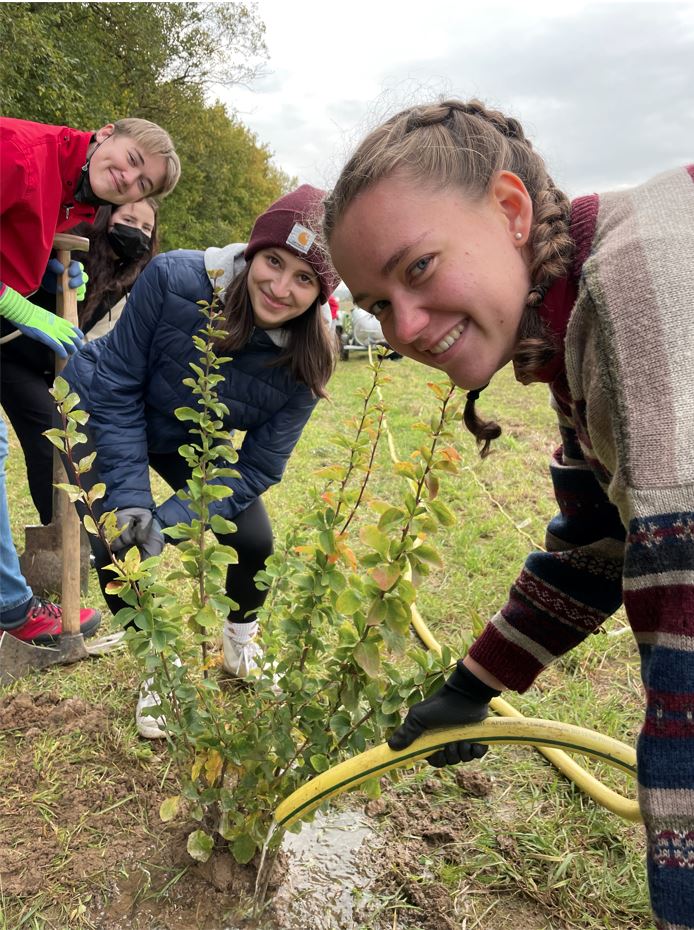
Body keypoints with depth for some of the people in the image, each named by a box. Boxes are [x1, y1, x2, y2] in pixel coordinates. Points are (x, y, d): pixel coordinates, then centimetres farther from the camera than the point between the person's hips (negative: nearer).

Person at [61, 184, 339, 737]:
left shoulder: (305, 361, -26)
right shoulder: (174, 279, -35)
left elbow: (258, 467, -20)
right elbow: (118, 387, -24)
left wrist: (172, 520, -32)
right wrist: (131, 498, -30)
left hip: (194, 443, 2)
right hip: (105, 416, -2)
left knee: (254, 542, -9)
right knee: (116, 545, -16)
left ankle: (241, 642, 25)